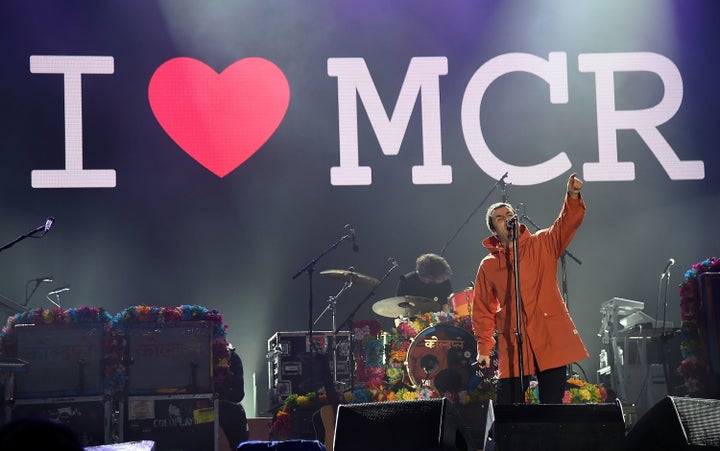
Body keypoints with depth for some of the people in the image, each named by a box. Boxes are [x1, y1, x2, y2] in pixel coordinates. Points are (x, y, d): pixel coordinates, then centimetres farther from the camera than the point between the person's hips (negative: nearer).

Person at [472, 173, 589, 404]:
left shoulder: (542, 245, 7)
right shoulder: (488, 265, 9)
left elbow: (567, 223, -9)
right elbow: (483, 310, 14)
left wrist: (572, 197, -27)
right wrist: (484, 348, 8)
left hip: (551, 340, -1)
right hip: (512, 347, 1)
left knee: (552, 406, 2)